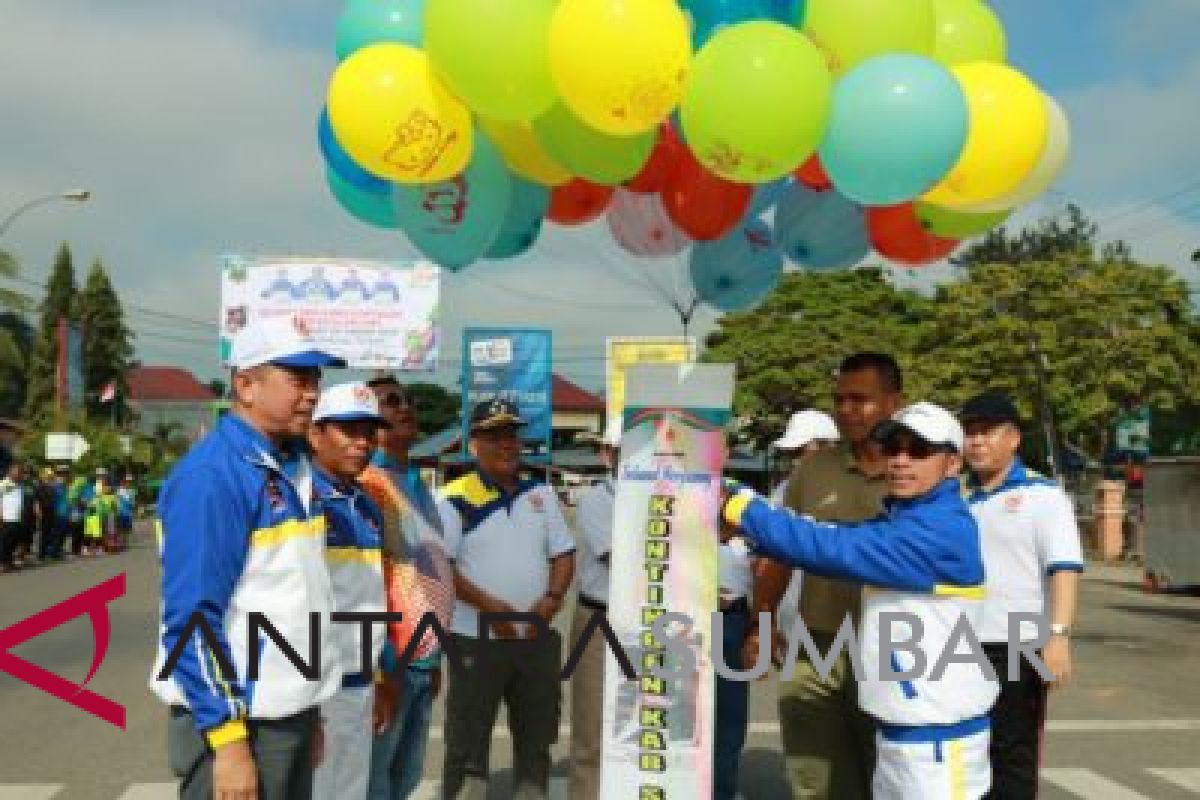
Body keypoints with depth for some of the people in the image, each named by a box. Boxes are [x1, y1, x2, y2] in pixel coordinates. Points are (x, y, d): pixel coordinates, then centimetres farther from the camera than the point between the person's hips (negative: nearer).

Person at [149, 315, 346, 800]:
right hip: (237, 719, -8)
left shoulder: (295, 468, 8)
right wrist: (227, 737, -21)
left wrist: (309, 709, 18)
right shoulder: (212, 475, -18)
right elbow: (191, 618, -21)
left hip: (293, 713, 8)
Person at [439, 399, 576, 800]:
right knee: (468, 739, 3)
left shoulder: (541, 493, 9)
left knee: (537, 736, 15)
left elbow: (563, 553, 10)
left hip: (538, 637, 5)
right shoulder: (457, 498, -7)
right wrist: (488, 605, -19)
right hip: (477, 639, -5)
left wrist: (553, 597, -8)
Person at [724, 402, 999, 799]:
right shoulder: (900, 518, 12)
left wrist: (746, 510, -24)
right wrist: (752, 529, -12)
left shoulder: (944, 528, -21)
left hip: (938, 734, -9)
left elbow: (838, 549, -29)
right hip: (900, 726, 9)